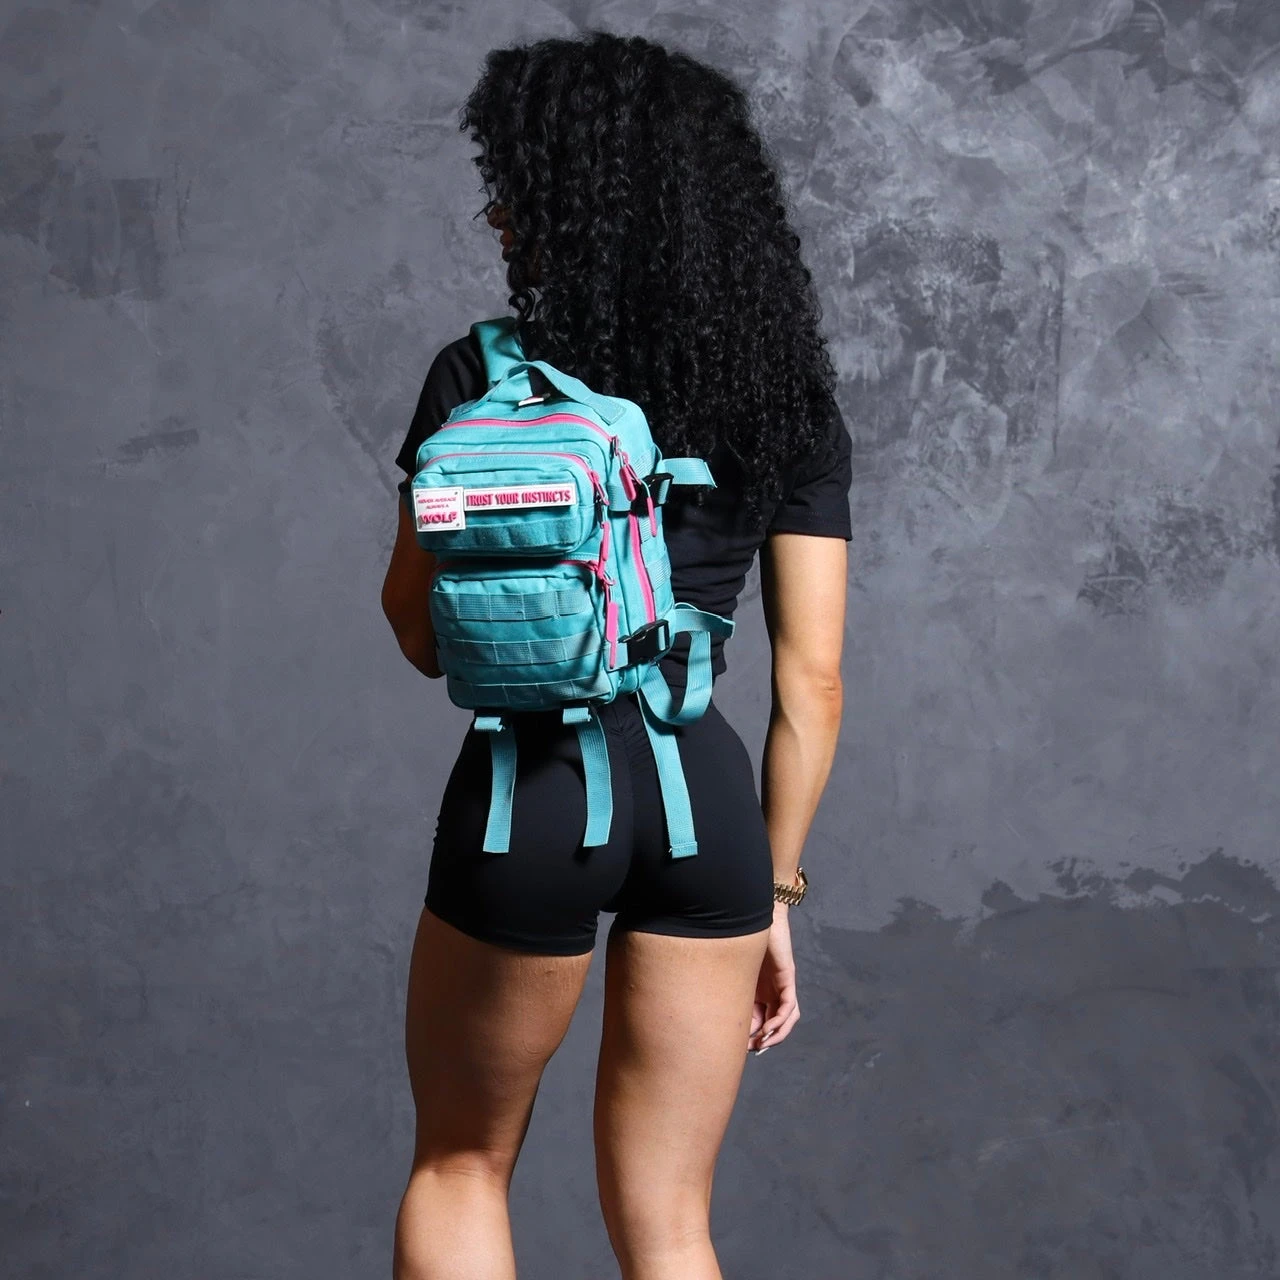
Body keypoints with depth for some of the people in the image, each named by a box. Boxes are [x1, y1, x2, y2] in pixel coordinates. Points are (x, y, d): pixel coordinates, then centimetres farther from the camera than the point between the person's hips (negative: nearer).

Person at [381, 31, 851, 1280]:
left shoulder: (479, 375, -4)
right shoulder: (787, 396, 5)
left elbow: (419, 632, 2)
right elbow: (811, 681, 3)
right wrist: (774, 886, 10)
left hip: (531, 785, -3)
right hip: (705, 795, 3)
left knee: (460, 1164, 21)